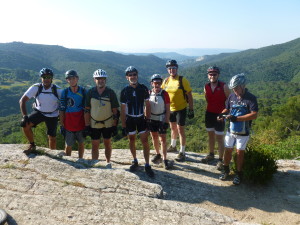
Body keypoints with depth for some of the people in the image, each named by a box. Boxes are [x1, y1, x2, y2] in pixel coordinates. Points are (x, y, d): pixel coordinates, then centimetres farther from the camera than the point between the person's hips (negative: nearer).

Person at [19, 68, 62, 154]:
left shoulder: (57, 90, -18)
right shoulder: (36, 87, -18)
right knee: (25, 124, -24)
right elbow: (22, 100, -18)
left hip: (52, 115, 0)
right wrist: (25, 116, -26)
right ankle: (32, 145, -2)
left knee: (52, 137, 5)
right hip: (39, 112, 1)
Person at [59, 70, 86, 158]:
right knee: (68, 146, 8)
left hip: (81, 124, 1)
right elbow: (61, 110, 0)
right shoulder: (64, 92, -3)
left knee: (81, 143, 14)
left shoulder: (83, 91, -2)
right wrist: (61, 125, -2)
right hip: (69, 124, -1)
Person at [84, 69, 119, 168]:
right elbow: (87, 110, 1)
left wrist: (115, 126, -5)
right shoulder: (90, 92, -3)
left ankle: (108, 162, 31)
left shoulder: (110, 92, -6)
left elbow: (115, 111, -3)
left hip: (108, 123, -1)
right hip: (94, 124, 1)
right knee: (95, 146, 7)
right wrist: (87, 125, -3)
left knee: (107, 144, 13)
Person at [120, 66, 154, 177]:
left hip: (141, 118, 0)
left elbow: (147, 105, 1)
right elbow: (123, 110, -5)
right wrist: (123, 126, -7)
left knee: (145, 141, -3)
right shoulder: (124, 91, -8)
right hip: (129, 119, 0)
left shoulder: (143, 88, -6)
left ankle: (147, 165, 3)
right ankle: (135, 161, 30)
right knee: (132, 140, 11)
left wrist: (148, 120, -4)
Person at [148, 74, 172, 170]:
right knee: (154, 137, 14)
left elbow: (168, 109, -8)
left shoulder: (164, 94, -10)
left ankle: (164, 159, 3)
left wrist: (166, 122, -12)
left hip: (162, 119, -3)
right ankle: (157, 154, 34)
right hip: (152, 119, 3)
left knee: (163, 138, -3)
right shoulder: (149, 93, -3)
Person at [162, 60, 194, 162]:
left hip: (181, 109, -5)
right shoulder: (166, 80, 0)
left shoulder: (182, 80, -14)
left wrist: (191, 109, -13)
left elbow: (189, 95, -11)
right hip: (170, 109, 5)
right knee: (173, 128, 20)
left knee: (180, 129, -3)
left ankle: (182, 152, 7)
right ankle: (173, 146, 40)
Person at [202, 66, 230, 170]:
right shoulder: (206, 87, 1)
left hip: (219, 115, -4)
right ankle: (211, 154, 33)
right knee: (210, 135, 17)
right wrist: (208, 110, 9)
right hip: (209, 114, 5)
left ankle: (220, 160, 10)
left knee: (219, 138, 0)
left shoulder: (224, 86, -12)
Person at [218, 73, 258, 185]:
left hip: (243, 132, -4)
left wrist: (236, 118, -29)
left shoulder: (251, 98, -14)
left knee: (240, 152, 7)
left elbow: (254, 115, -23)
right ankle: (226, 170, 30)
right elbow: (227, 109, 13)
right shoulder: (232, 96, 1)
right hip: (231, 129, 4)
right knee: (228, 150, 10)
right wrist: (223, 114, -10)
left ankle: (239, 174, 24)